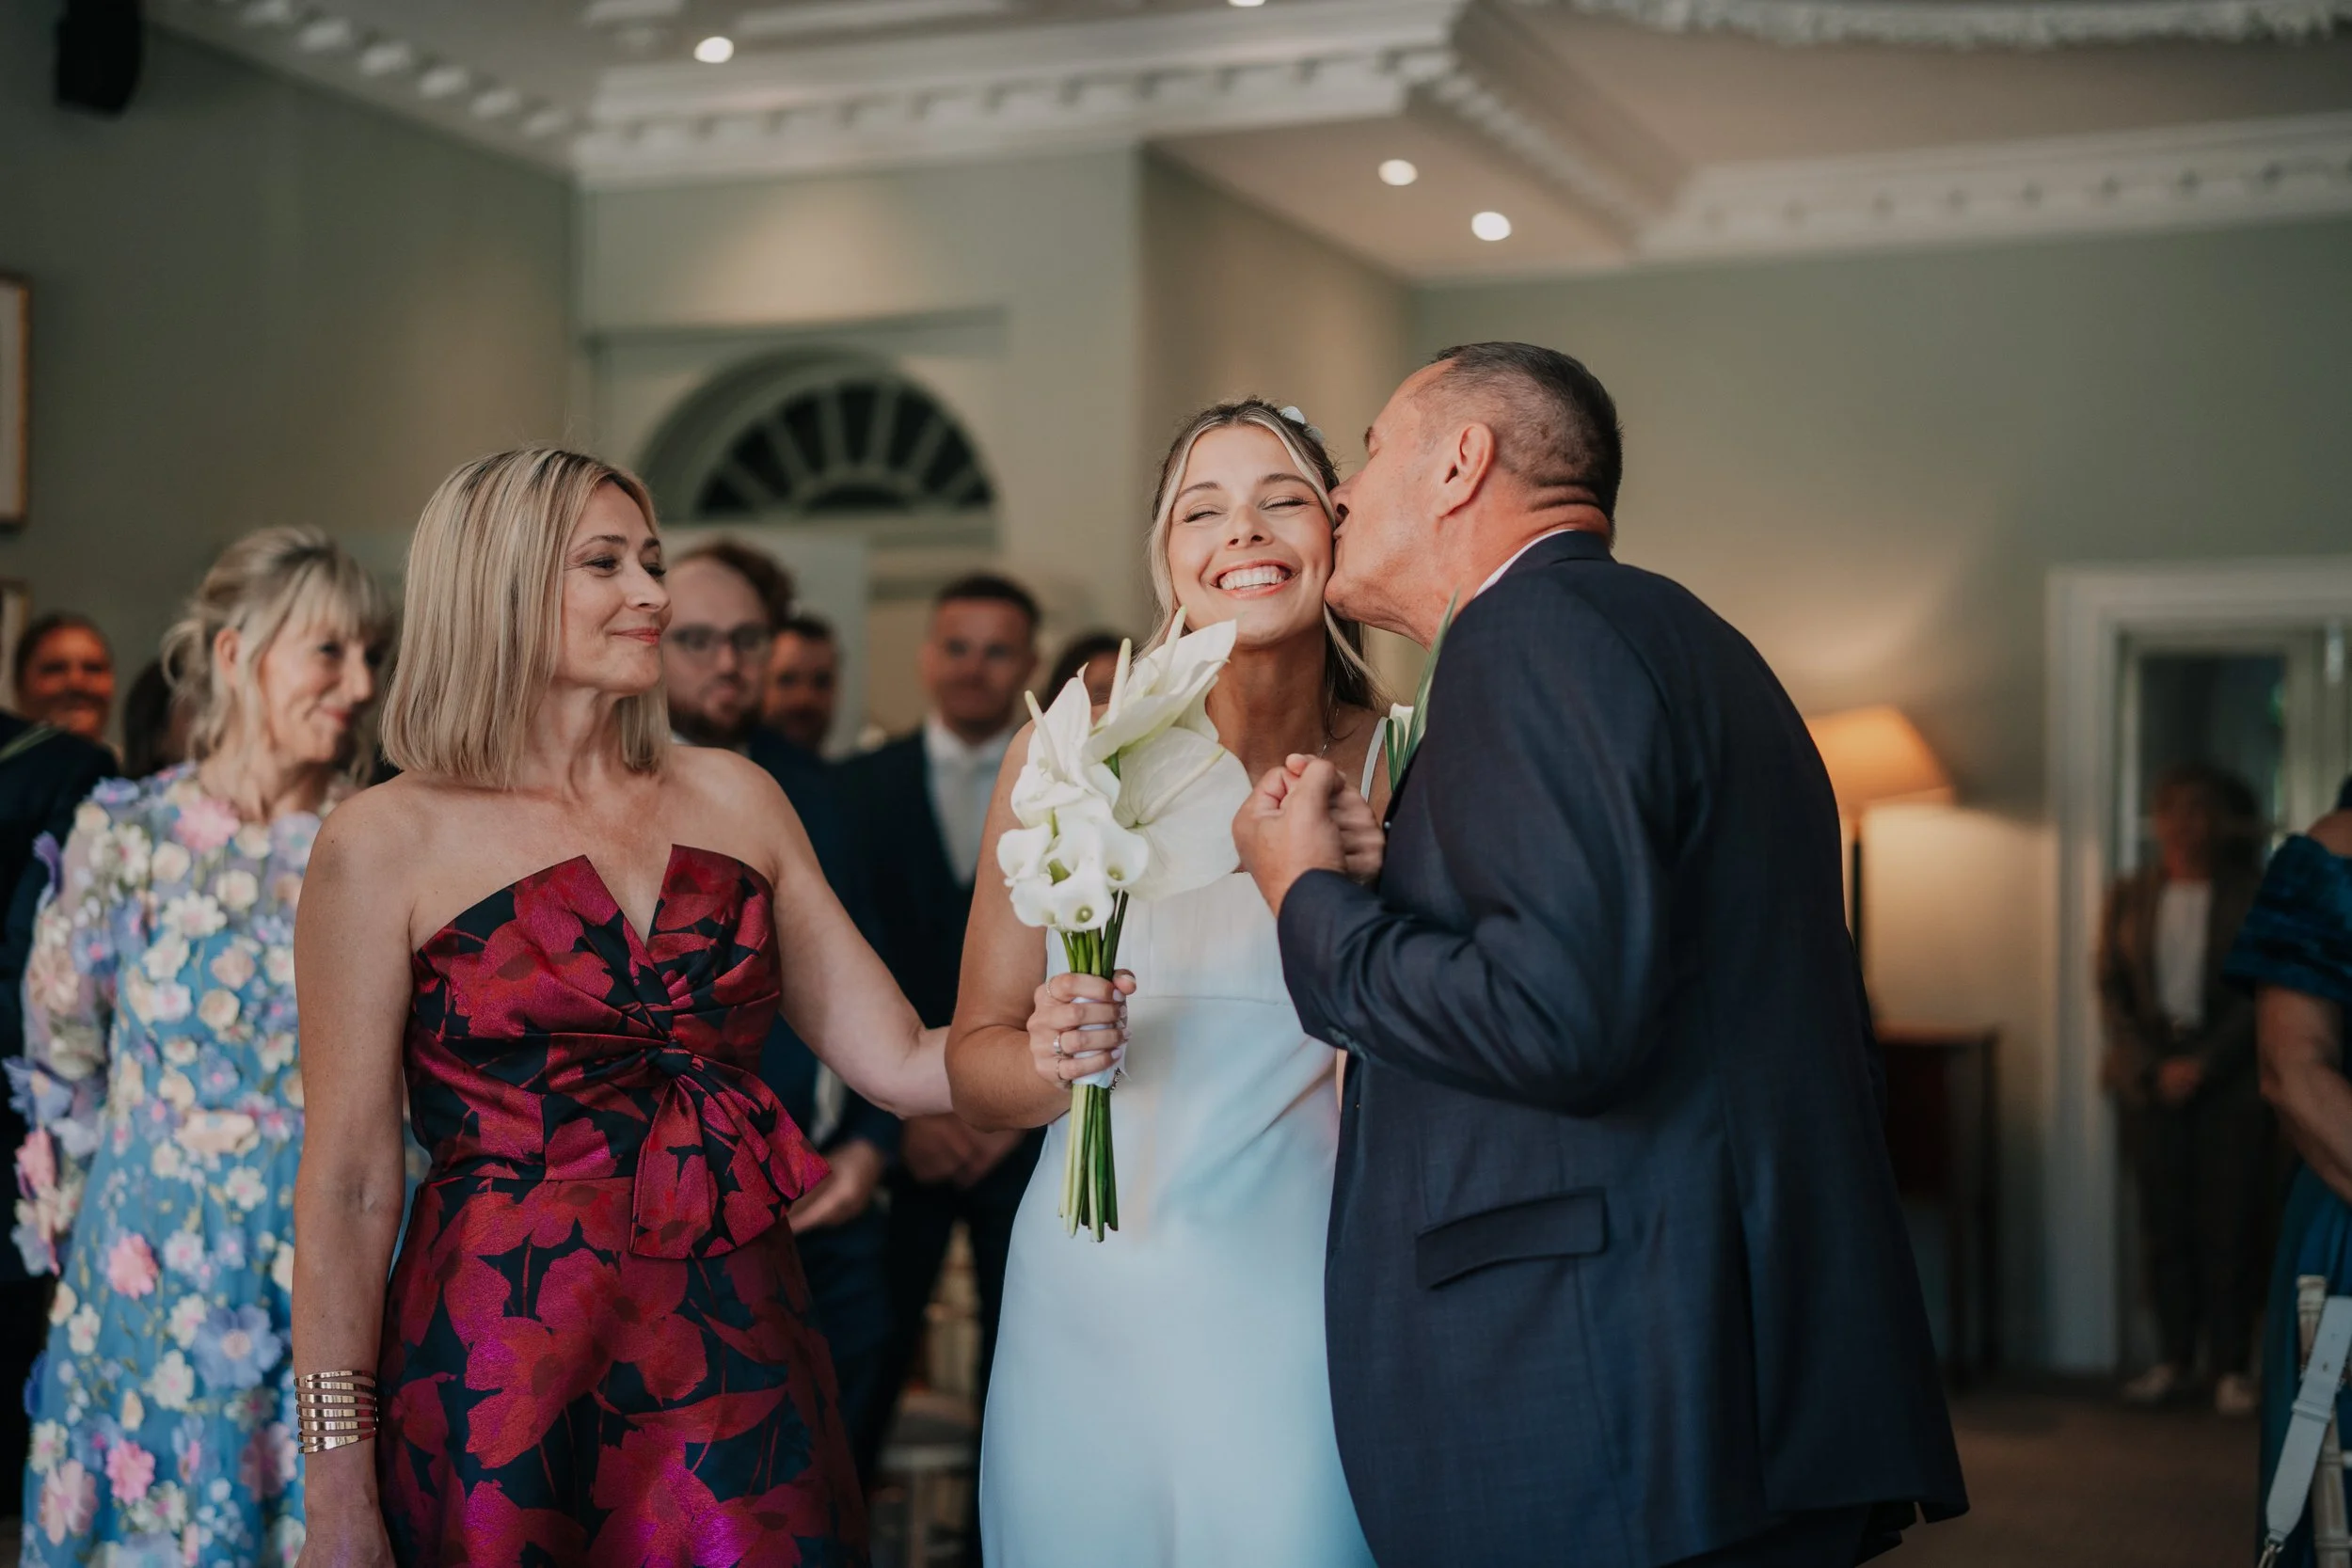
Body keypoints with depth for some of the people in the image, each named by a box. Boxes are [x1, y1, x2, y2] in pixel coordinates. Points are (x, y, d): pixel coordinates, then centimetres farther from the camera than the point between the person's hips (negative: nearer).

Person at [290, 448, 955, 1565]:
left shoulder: (734, 799, 9)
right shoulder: (389, 843, -3)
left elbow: (894, 1061, 7)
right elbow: (348, 1186, -4)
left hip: (736, 1360, 4)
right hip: (499, 1376, -3)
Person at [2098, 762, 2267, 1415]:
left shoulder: (2253, 895, 1)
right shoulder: (2129, 896, 9)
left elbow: (2260, 992, -4)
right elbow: (2112, 988, 6)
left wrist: (2203, 1063, -12)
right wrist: (2152, 1066, -6)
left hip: (2230, 1078, -2)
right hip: (2152, 1080, 3)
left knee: (2230, 1222, -3)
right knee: (2164, 1221, 3)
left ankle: (2232, 1366, 3)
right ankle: (2174, 1357, 11)